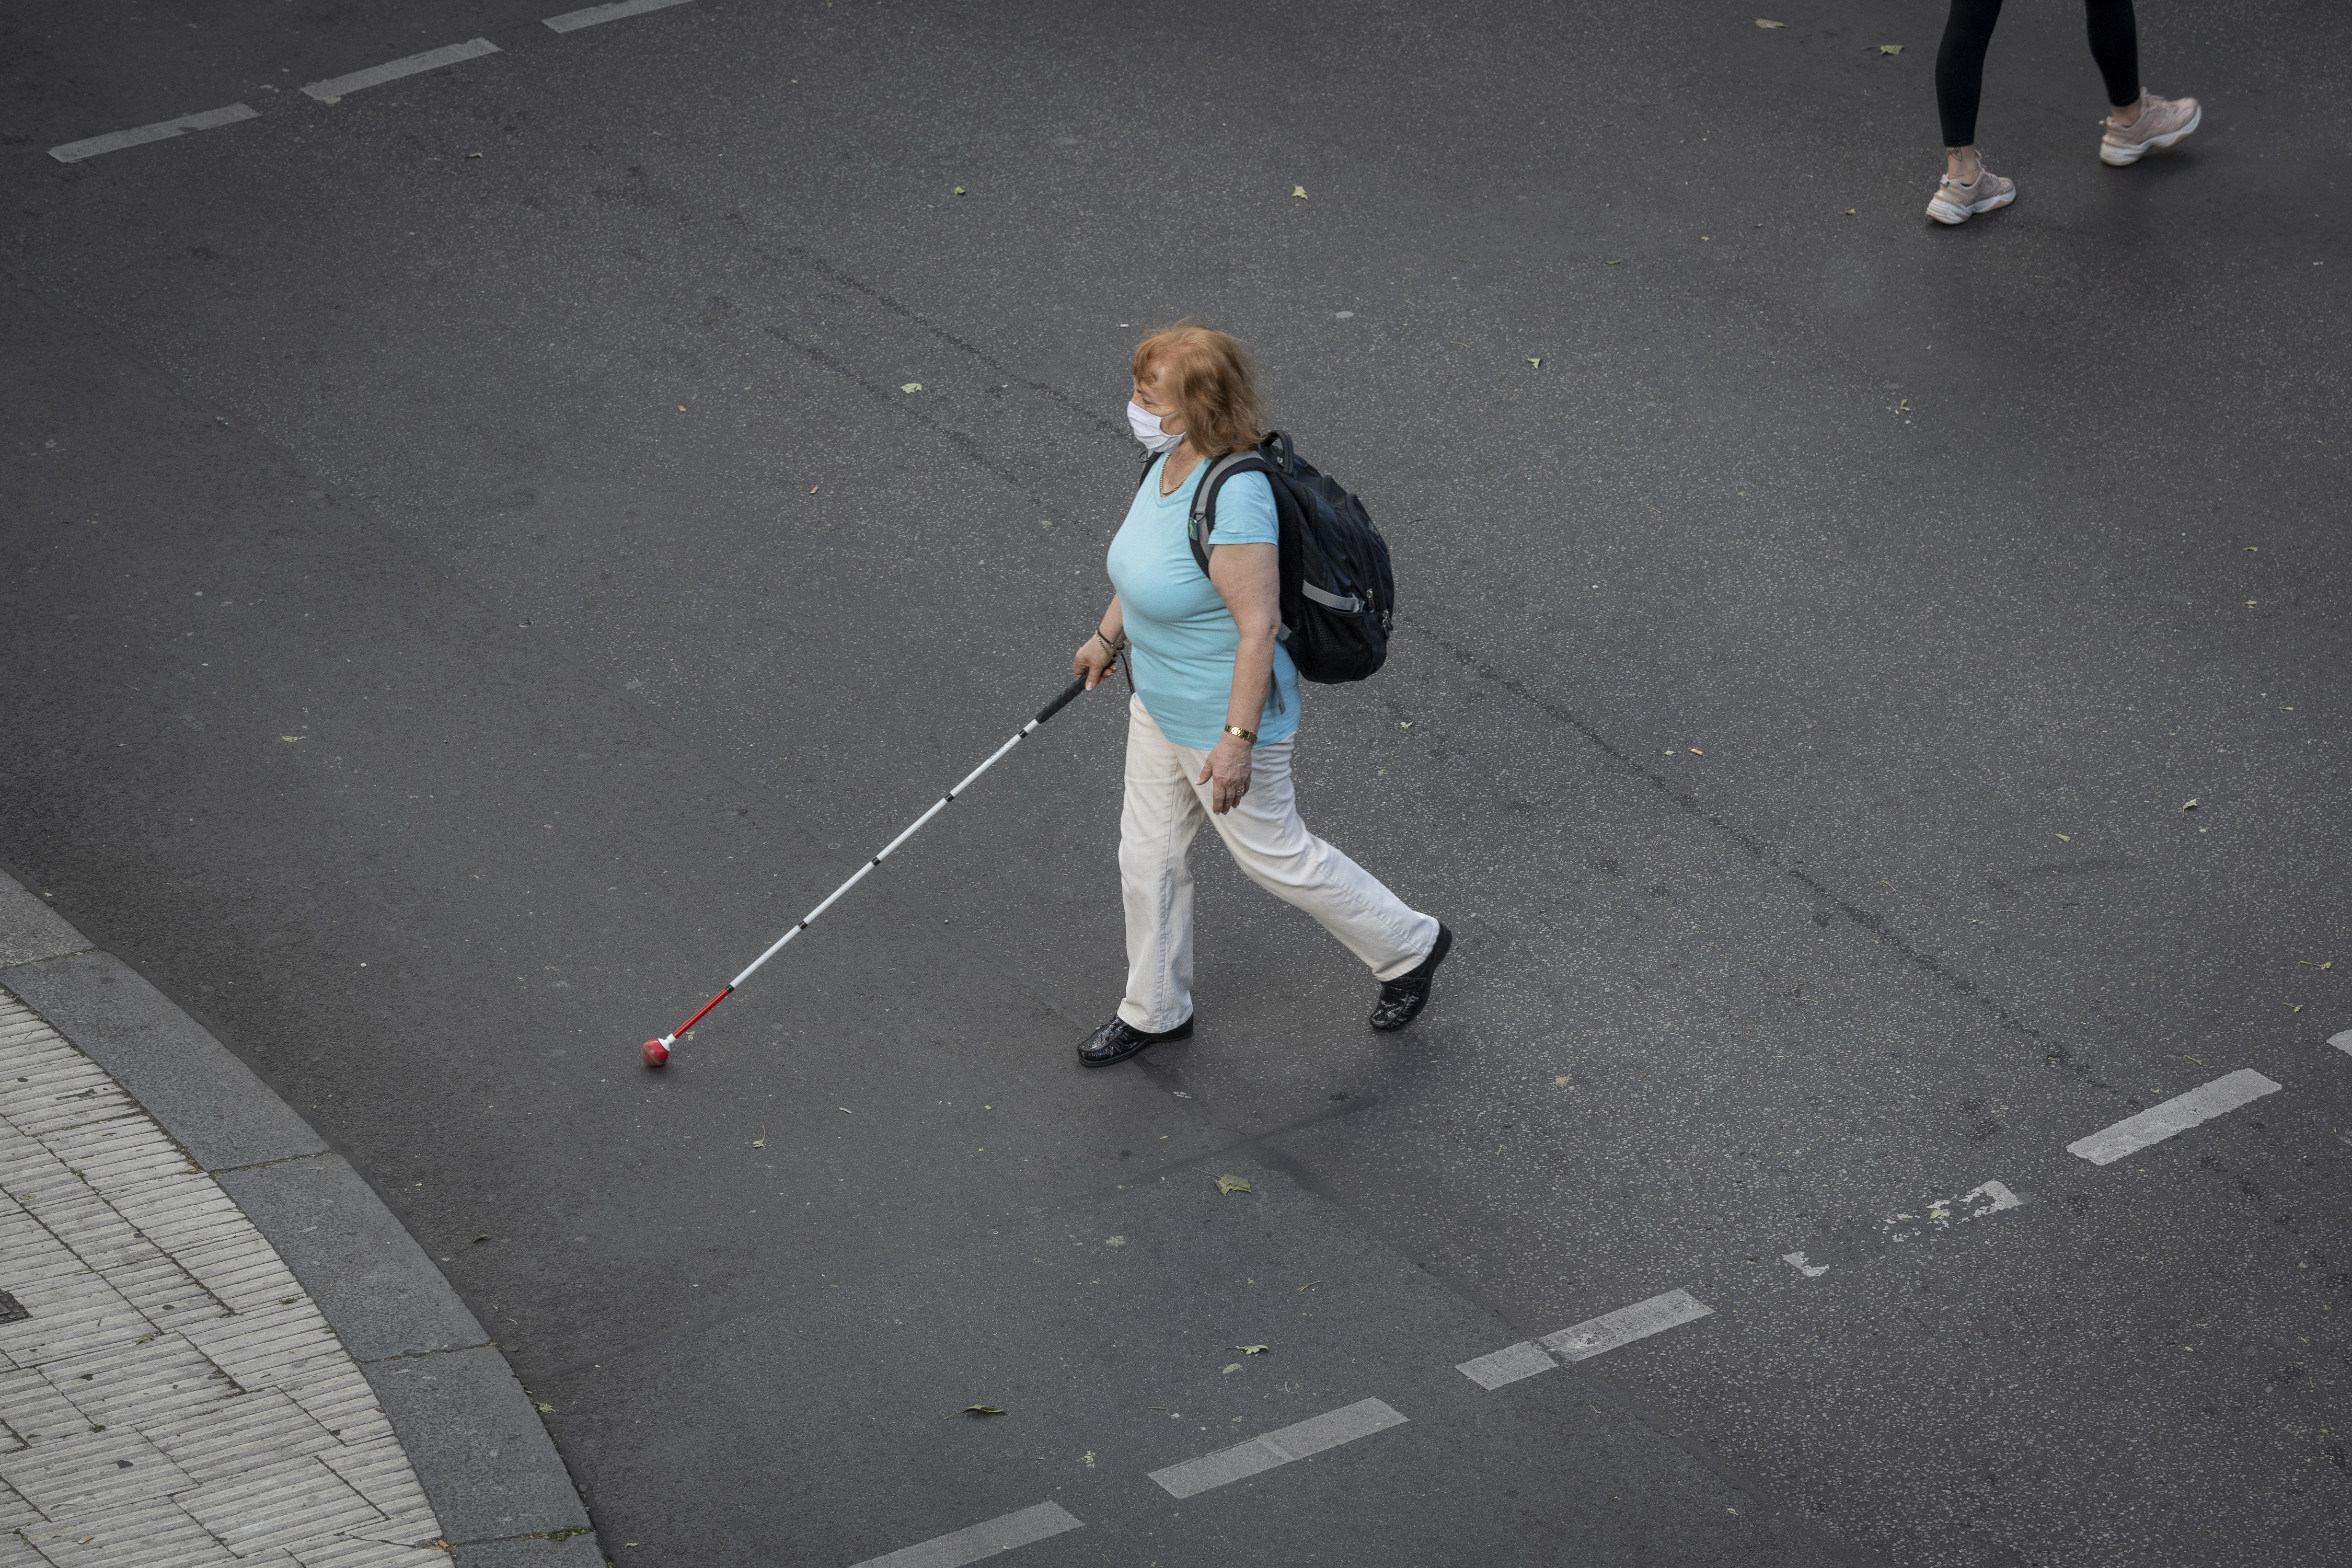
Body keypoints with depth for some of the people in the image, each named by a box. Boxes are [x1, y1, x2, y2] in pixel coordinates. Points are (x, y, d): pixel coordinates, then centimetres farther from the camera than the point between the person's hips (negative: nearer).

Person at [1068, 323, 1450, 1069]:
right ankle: (1155, 1009, 39)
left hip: (1223, 717, -9)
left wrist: (1238, 738, -28)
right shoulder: (1171, 460, -7)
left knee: (1275, 855, 12)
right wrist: (1109, 635, 23)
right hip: (1159, 703, 9)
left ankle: (1408, 946, 35)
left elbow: (1258, 626, -30)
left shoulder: (1234, 497, -34)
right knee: (1148, 854, 19)